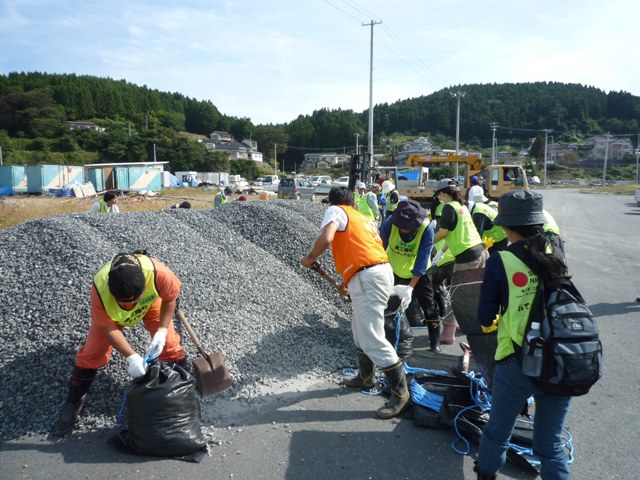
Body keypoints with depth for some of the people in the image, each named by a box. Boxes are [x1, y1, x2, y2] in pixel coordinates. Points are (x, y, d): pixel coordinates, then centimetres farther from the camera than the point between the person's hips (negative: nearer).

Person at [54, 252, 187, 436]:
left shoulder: (158, 273, -45)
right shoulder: (100, 289, -42)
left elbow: (169, 298, -21)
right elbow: (109, 329, -26)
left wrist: (162, 331, -28)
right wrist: (131, 356, -33)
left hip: (150, 301, 0)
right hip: (110, 310, 0)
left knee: (169, 345, -3)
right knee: (92, 354, -2)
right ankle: (74, 401, 21)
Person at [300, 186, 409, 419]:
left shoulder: (335, 211, 2)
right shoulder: (362, 217, 25)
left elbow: (325, 239, -17)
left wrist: (310, 258, 1)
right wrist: (348, 282, 37)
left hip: (367, 278, -9)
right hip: (380, 272, 10)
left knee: (372, 339, -6)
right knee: (360, 331, 24)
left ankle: (400, 391, 2)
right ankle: (366, 378, 38)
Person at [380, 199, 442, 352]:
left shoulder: (426, 229, -29)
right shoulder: (389, 224, -27)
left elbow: (422, 260, -27)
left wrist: (411, 285, -29)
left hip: (419, 273, -1)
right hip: (394, 271, 1)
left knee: (429, 306, 1)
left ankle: (435, 342, 16)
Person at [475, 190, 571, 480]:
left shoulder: (500, 261, -11)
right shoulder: (557, 255, 1)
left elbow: (485, 318, -6)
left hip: (517, 364, -4)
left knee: (497, 434, 18)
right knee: (551, 443, 19)